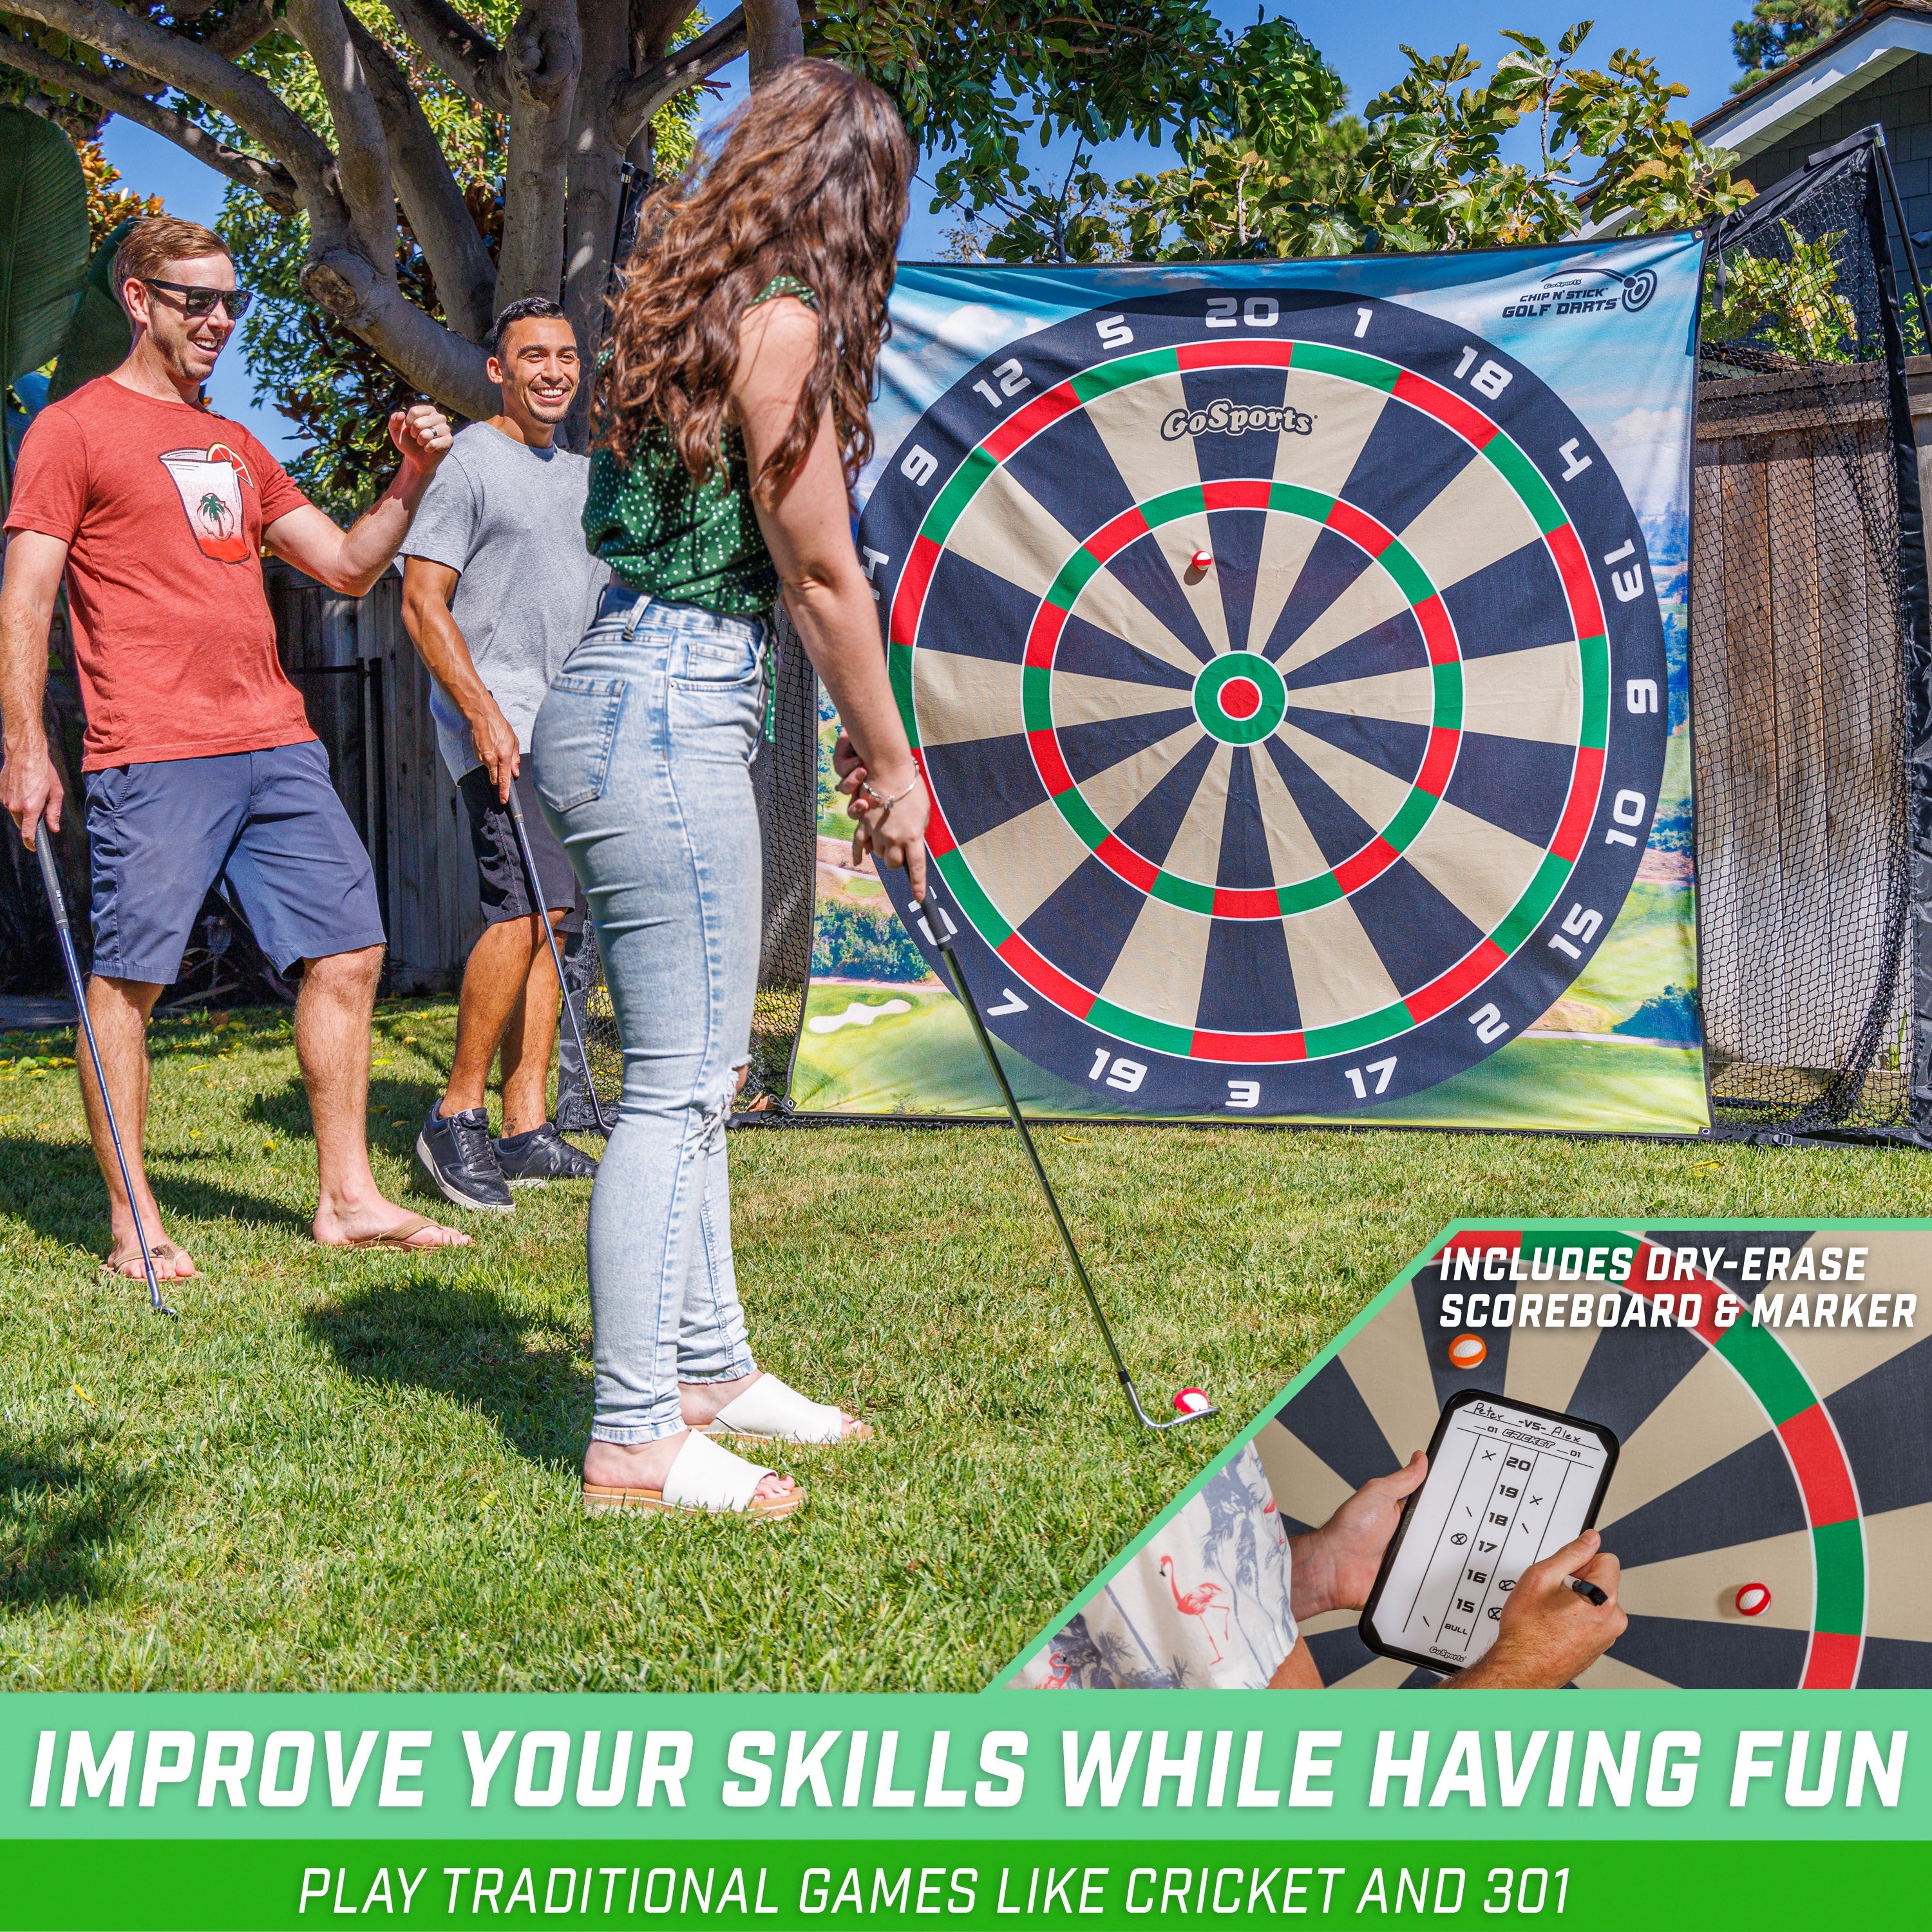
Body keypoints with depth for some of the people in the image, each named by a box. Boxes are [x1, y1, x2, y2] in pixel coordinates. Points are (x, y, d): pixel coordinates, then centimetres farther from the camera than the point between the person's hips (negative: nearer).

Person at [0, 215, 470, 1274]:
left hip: (277, 747, 7)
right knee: (128, 978, -2)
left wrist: (410, 480, 6)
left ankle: (347, 1198, 11)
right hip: (151, 756, -7)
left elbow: (347, 563, 22)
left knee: (348, 953, 3)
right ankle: (132, 1223, 7)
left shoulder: (235, 447, 22)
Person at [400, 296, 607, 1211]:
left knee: (545, 919, 5)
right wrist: (484, 713, -17)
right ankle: (456, 1116, -12)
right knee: (529, 905, -20)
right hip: (495, 710, -8)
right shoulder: (468, 461, -3)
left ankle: (526, 1128, 8)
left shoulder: (580, 471, 21)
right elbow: (422, 602, -8)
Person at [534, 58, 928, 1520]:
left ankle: (709, 1369, 27)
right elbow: (822, 576, -9)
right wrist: (894, 768, 1)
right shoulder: (782, 318, -11)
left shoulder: (701, 302, 17)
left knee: (697, 1068, 16)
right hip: (667, 717, -10)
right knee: (678, 1082, -6)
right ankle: (634, 1442, 0)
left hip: (637, 706, 10)